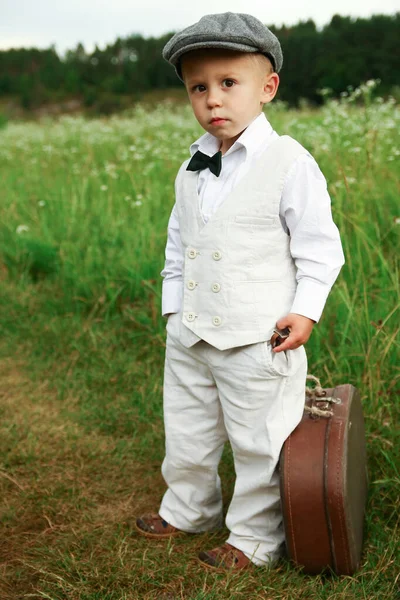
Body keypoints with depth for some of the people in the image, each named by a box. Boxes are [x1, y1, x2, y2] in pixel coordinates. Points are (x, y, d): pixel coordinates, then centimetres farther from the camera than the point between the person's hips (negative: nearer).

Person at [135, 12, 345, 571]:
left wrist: (305, 310, -16)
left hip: (258, 341, -6)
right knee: (185, 433, 21)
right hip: (190, 337, 6)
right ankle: (188, 509, 45)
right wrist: (174, 311, 12)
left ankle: (256, 537, 27)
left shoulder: (289, 162, -11)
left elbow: (318, 244, -8)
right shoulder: (192, 168, 7)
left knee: (258, 443, 7)